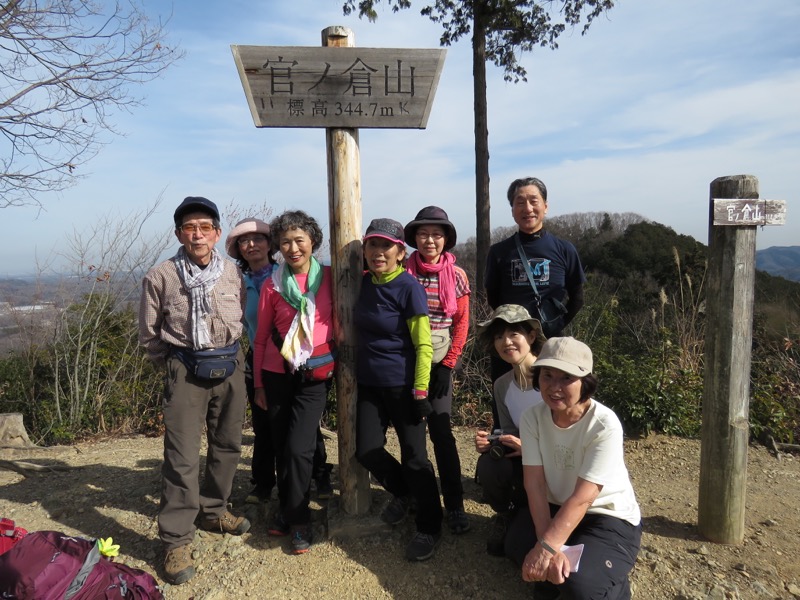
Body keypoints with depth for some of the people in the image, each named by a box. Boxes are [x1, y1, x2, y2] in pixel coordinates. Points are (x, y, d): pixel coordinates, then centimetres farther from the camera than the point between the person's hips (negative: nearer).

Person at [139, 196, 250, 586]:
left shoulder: (233, 273, 1)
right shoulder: (161, 277, -6)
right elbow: (149, 335, 4)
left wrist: (226, 356, 12)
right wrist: (175, 366, 8)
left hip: (230, 367, 4)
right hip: (185, 371, -3)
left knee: (227, 445, 14)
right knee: (182, 455, -4)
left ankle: (213, 511, 35)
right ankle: (177, 540, 9)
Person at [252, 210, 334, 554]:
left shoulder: (329, 278, -2)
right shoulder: (272, 285, 1)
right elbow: (261, 337, 7)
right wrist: (258, 383, 8)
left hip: (314, 375, -2)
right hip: (277, 374, 2)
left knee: (298, 448, -10)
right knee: (281, 447, 10)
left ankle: (297, 519, 11)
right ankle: (287, 510, 31)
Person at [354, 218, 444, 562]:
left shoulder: (409, 287, -13)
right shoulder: (363, 284, 4)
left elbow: (423, 345, -13)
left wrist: (420, 393, -16)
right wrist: (352, 369, 14)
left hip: (402, 386, -5)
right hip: (369, 383, 6)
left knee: (413, 457, 2)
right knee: (366, 451, 5)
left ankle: (429, 528, 23)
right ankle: (403, 493, 35)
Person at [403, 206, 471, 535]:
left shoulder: (457, 275, 0)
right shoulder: (402, 271, -2)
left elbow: (461, 324, 1)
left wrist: (448, 364, -5)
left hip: (439, 363, 0)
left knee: (441, 432, -5)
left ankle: (454, 505, 5)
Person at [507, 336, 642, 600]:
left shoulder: (604, 425, -26)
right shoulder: (532, 418, -13)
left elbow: (582, 498, -27)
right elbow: (535, 484, -17)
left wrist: (547, 547, -32)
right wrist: (549, 546, -29)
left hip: (610, 518, -4)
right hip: (557, 509, 4)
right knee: (517, 545, -22)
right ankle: (558, 572, 4)